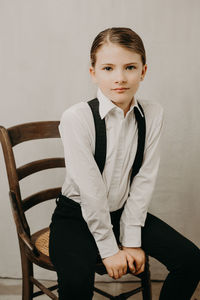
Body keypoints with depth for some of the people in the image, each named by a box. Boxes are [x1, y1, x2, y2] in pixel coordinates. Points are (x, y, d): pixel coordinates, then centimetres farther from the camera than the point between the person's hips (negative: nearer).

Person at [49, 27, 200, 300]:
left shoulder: (153, 114, -7)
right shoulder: (76, 118, -22)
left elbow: (144, 180, -8)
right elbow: (90, 190, -20)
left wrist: (131, 241, -10)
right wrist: (109, 249, -15)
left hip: (125, 211, 5)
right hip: (77, 215, -4)